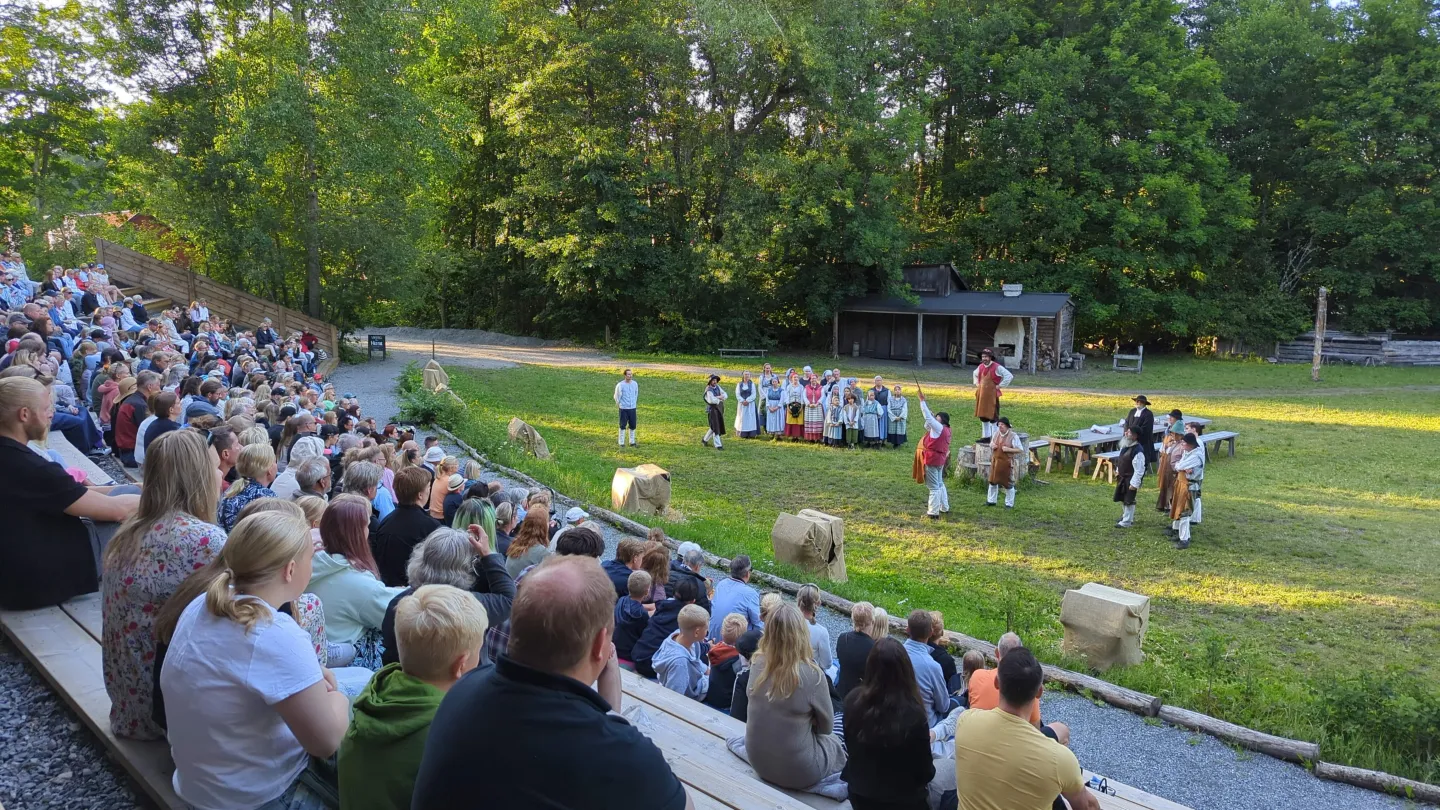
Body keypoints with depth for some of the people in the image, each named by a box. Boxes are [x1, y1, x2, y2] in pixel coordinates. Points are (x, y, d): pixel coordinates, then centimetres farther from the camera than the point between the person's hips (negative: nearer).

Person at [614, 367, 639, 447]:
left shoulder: (635, 384, 2)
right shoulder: (620, 385, -11)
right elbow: (617, 396, 0)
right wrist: (618, 403, 7)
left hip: (632, 408, 4)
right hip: (623, 408, -4)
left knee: (632, 425, 8)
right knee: (623, 425, 1)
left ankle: (632, 442, 21)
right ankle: (621, 443, 10)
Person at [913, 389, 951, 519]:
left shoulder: (939, 427, -17)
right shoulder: (945, 429, 11)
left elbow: (928, 417, -23)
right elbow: (927, 426, 16)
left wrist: (922, 400, -20)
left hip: (932, 460, -10)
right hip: (940, 460, 10)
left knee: (934, 487, -6)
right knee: (940, 484, 21)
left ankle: (933, 512, -2)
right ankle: (944, 507, 32)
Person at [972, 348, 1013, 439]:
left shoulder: (997, 367, -12)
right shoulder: (980, 367, 9)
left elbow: (1009, 376, -15)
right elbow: (975, 374, 32)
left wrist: (1000, 385, -14)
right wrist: (977, 383, 17)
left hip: (992, 395, -7)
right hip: (981, 395, 7)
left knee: (993, 417, -4)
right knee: (983, 416, 12)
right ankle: (986, 436, 22)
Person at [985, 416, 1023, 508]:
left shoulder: (1013, 436, -15)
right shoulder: (995, 433, 2)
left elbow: (1020, 450, -14)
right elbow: (991, 443, 19)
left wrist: (1008, 449, -24)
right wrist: (992, 445, -5)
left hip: (1007, 463, -5)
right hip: (995, 461, 5)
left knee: (1008, 483, 6)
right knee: (993, 481, 14)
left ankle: (1009, 504, 21)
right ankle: (991, 501, 29)